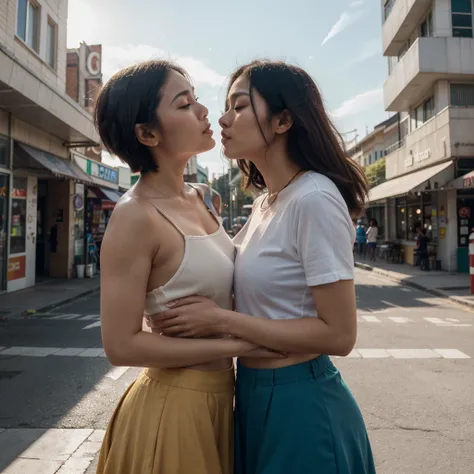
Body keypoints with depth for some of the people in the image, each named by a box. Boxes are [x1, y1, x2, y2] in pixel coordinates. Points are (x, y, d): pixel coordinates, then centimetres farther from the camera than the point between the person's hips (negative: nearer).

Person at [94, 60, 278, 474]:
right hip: (175, 407, -7)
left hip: (219, 394, 7)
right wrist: (239, 344, -19)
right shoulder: (136, 217, -22)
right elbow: (122, 346, -21)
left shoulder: (200, 198, 1)